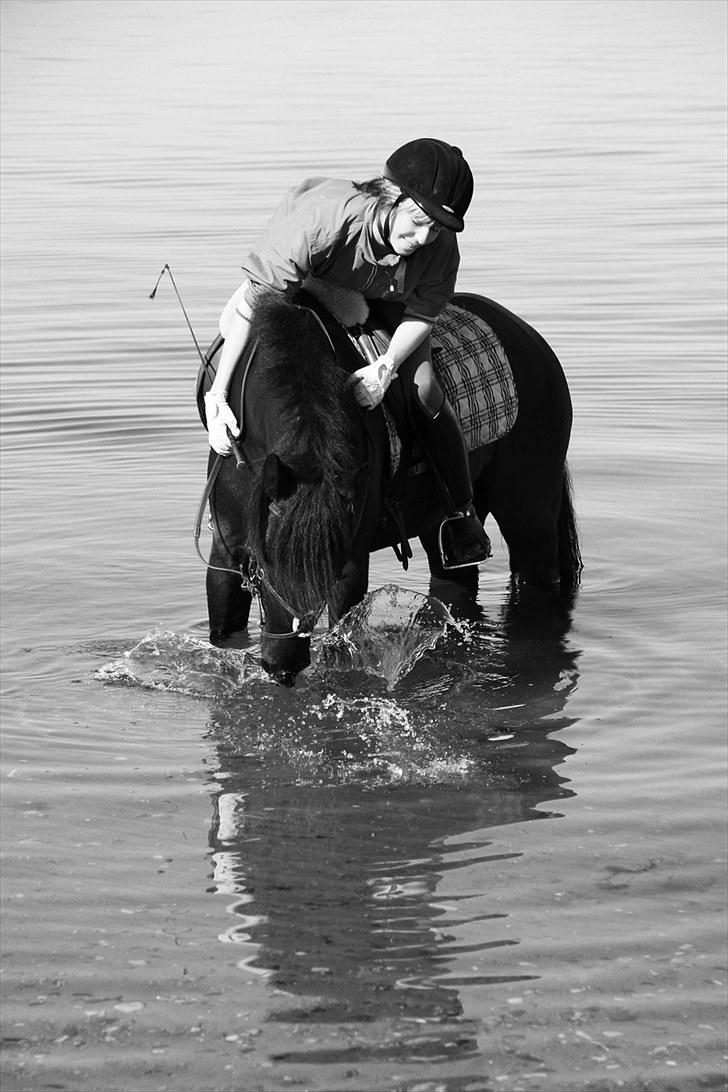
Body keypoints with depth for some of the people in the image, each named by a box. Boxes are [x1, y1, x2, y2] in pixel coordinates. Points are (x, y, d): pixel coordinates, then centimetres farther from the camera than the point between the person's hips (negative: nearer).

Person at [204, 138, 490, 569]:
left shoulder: (441, 250, -32)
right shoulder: (321, 217, -45)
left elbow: (422, 315, -16)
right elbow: (254, 302, -41)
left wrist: (386, 367, -39)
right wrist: (217, 396, -46)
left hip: (383, 306, 1)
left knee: (424, 387, -18)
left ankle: (462, 513, 2)